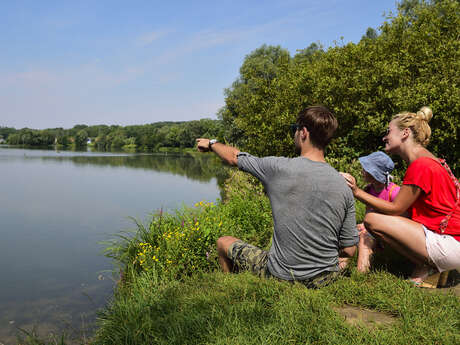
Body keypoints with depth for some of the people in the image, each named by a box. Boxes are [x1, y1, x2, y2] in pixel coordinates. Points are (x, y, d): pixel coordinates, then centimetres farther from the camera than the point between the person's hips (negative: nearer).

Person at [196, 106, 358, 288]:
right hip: (326, 279, 4)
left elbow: (234, 157, 1)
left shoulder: (279, 168, -18)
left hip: (283, 277, -4)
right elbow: (349, 250, -3)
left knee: (224, 242, 19)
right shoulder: (344, 187, -9)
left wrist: (211, 144, 21)